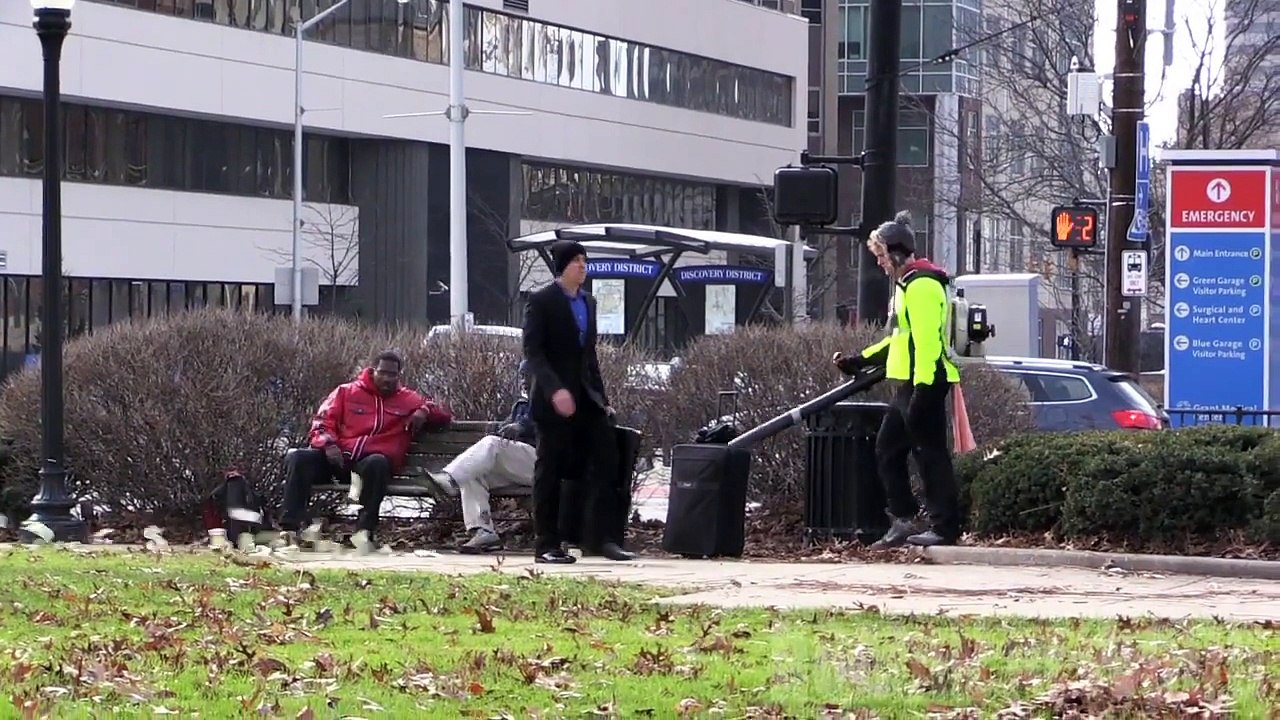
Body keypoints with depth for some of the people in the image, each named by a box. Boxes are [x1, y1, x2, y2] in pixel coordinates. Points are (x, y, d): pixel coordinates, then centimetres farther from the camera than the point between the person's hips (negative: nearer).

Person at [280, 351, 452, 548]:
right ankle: (291, 528, -34)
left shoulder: (408, 400, 19)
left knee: (377, 464, -39)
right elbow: (322, 422, 11)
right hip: (338, 457, 1)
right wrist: (328, 443, -11)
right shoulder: (346, 392, 18)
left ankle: (364, 530, -41)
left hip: (372, 460, -1)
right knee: (297, 458, -27)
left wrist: (424, 412, -1)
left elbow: (444, 417, 22)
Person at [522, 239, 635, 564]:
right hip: (554, 400, -7)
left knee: (605, 458, -4)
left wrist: (601, 397, 15)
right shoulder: (541, 300, -6)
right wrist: (555, 390, -24)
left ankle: (598, 537, 0)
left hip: (586, 397, 7)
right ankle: (546, 546, 5)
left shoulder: (588, 302, 16)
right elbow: (533, 352, -13)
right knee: (550, 470, -1)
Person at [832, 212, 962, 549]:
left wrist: (923, 388, -26)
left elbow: (927, 340, -22)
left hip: (925, 384, -11)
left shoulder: (922, 285, -15)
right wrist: (860, 361, 25)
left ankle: (945, 527, -3)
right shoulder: (907, 284, 19)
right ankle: (902, 520, 14)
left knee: (930, 453, -7)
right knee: (887, 449, 12)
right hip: (909, 385, 11)